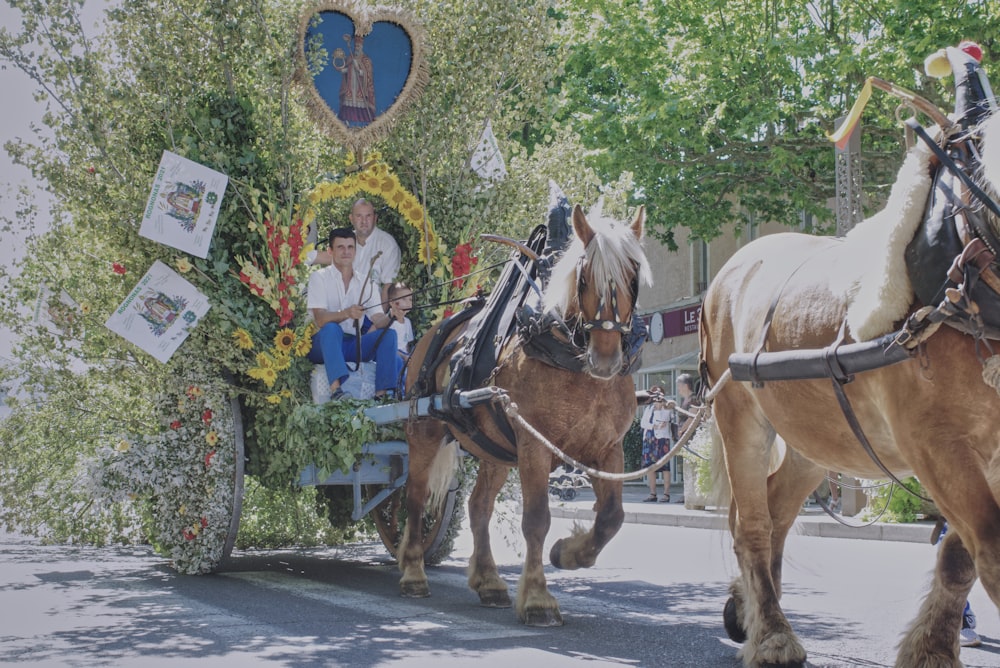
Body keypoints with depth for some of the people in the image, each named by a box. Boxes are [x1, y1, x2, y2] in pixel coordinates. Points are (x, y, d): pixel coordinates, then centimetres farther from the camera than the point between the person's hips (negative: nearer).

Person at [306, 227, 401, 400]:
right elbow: (320, 319, -16)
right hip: (323, 344, -4)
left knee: (389, 334, -19)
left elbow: (378, 319, -1)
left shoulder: (366, 283, 12)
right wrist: (346, 314, -36)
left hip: (353, 346, 4)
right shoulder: (320, 278, -1)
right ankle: (335, 388, -49)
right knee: (331, 328, -36)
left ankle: (382, 392, -26)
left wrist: (392, 316, -26)